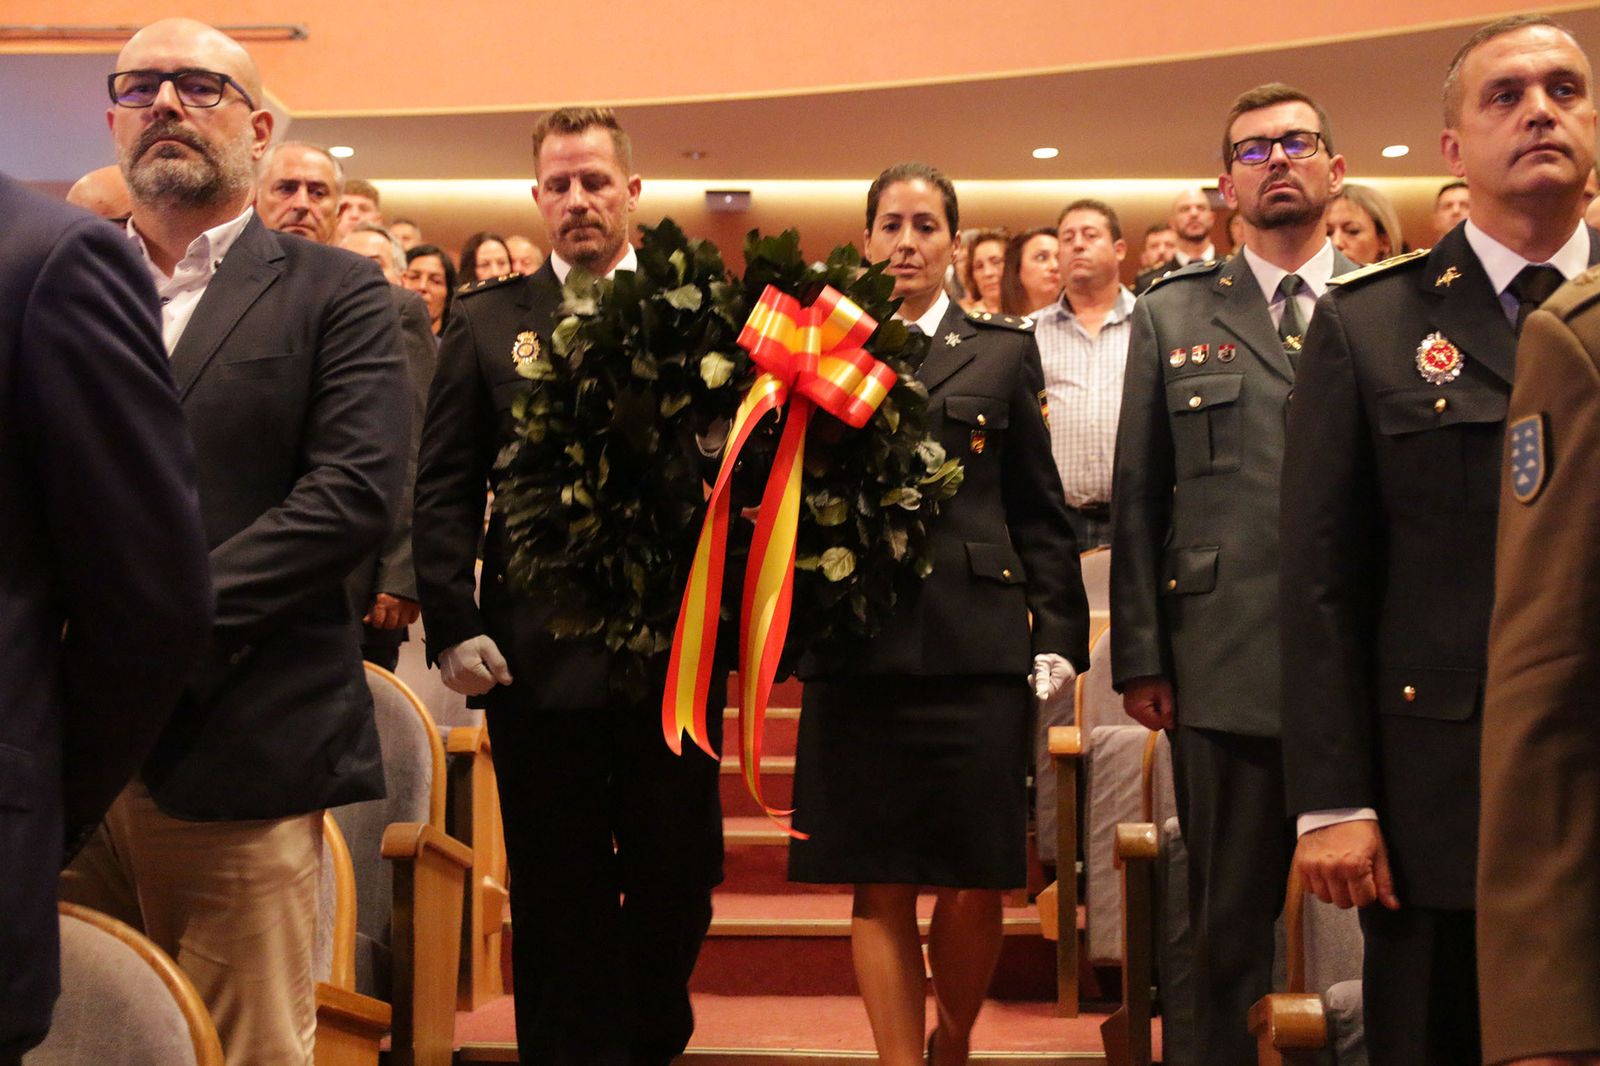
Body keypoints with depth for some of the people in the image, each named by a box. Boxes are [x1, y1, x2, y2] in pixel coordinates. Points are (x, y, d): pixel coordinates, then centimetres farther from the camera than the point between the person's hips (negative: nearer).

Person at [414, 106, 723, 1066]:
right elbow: (444, 487, 5)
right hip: (538, 655, 0)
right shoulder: (488, 321, 8)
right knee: (558, 901, 8)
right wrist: (453, 624, -4)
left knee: (679, 883, 9)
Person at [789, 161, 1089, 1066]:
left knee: (975, 886, 3)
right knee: (880, 886, 2)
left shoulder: (1002, 350, 10)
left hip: (976, 650, 0)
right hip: (856, 645, 0)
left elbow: (1043, 511, 8)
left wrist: (1058, 637, 1)